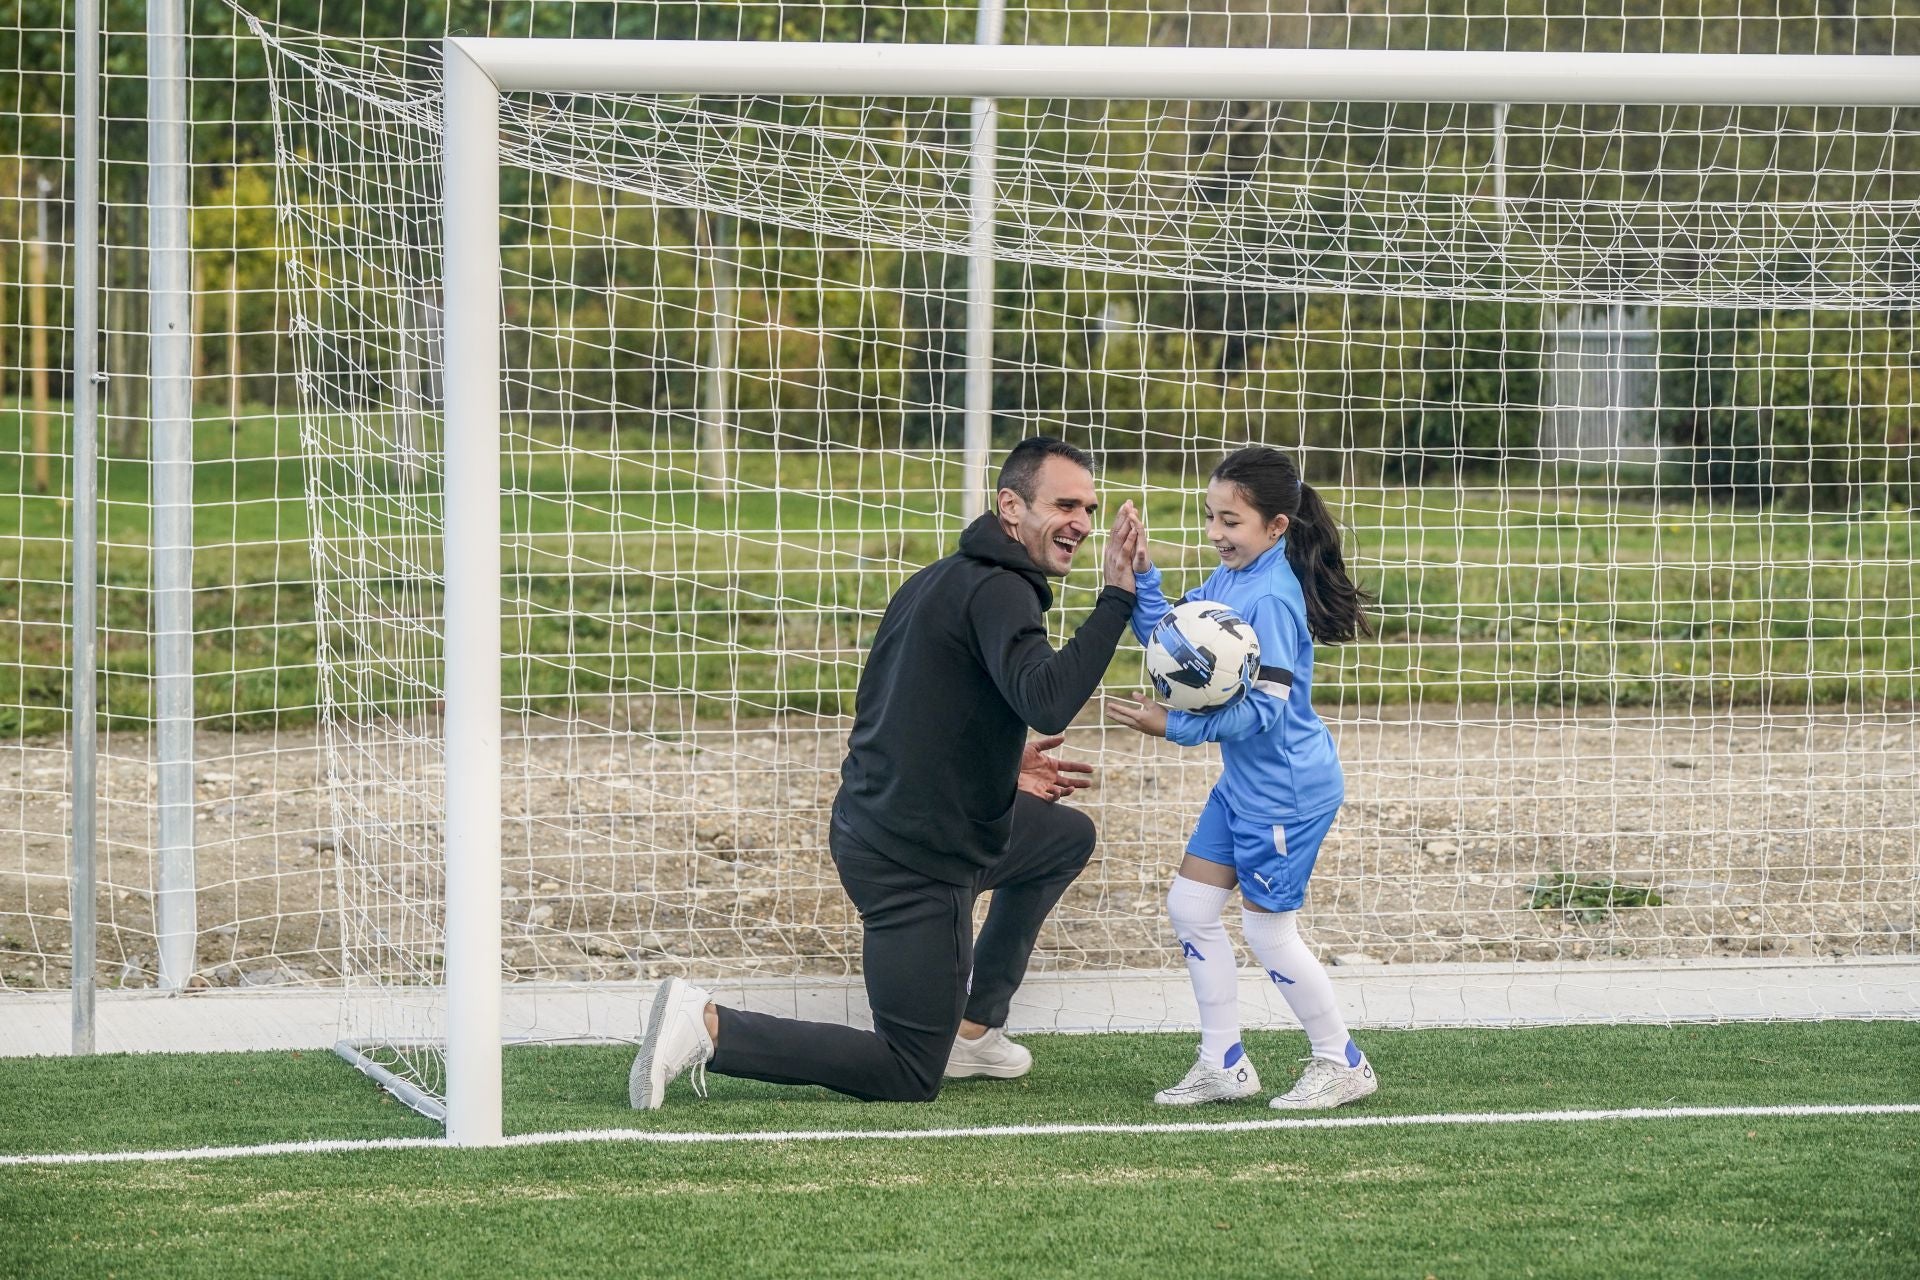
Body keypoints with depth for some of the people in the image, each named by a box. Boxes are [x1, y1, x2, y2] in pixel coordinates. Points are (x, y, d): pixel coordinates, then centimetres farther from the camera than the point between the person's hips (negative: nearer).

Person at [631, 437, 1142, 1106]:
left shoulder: (939, 581, 13)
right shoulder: (997, 592, -18)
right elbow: (1047, 701, -35)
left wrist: (996, 772, 19)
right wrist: (1118, 597, -31)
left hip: (872, 820, 10)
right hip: (918, 861, -10)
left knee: (1069, 836, 30)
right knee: (908, 1077, -1)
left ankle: (974, 1028, 31)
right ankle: (708, 1028, -10)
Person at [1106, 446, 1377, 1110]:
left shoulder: (1271, 598, -24)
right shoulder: (1228, 580, 4)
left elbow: (1264, 710, -26)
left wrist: (1175, 726, -26)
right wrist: (1142, 579, -7)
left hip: (1287, 789, -10)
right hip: (1244, 781, 10)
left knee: (1269, 930, 0)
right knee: (1190, 906, 10)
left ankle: (1342, 1064, 16)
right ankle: (1224, 1065, 18)